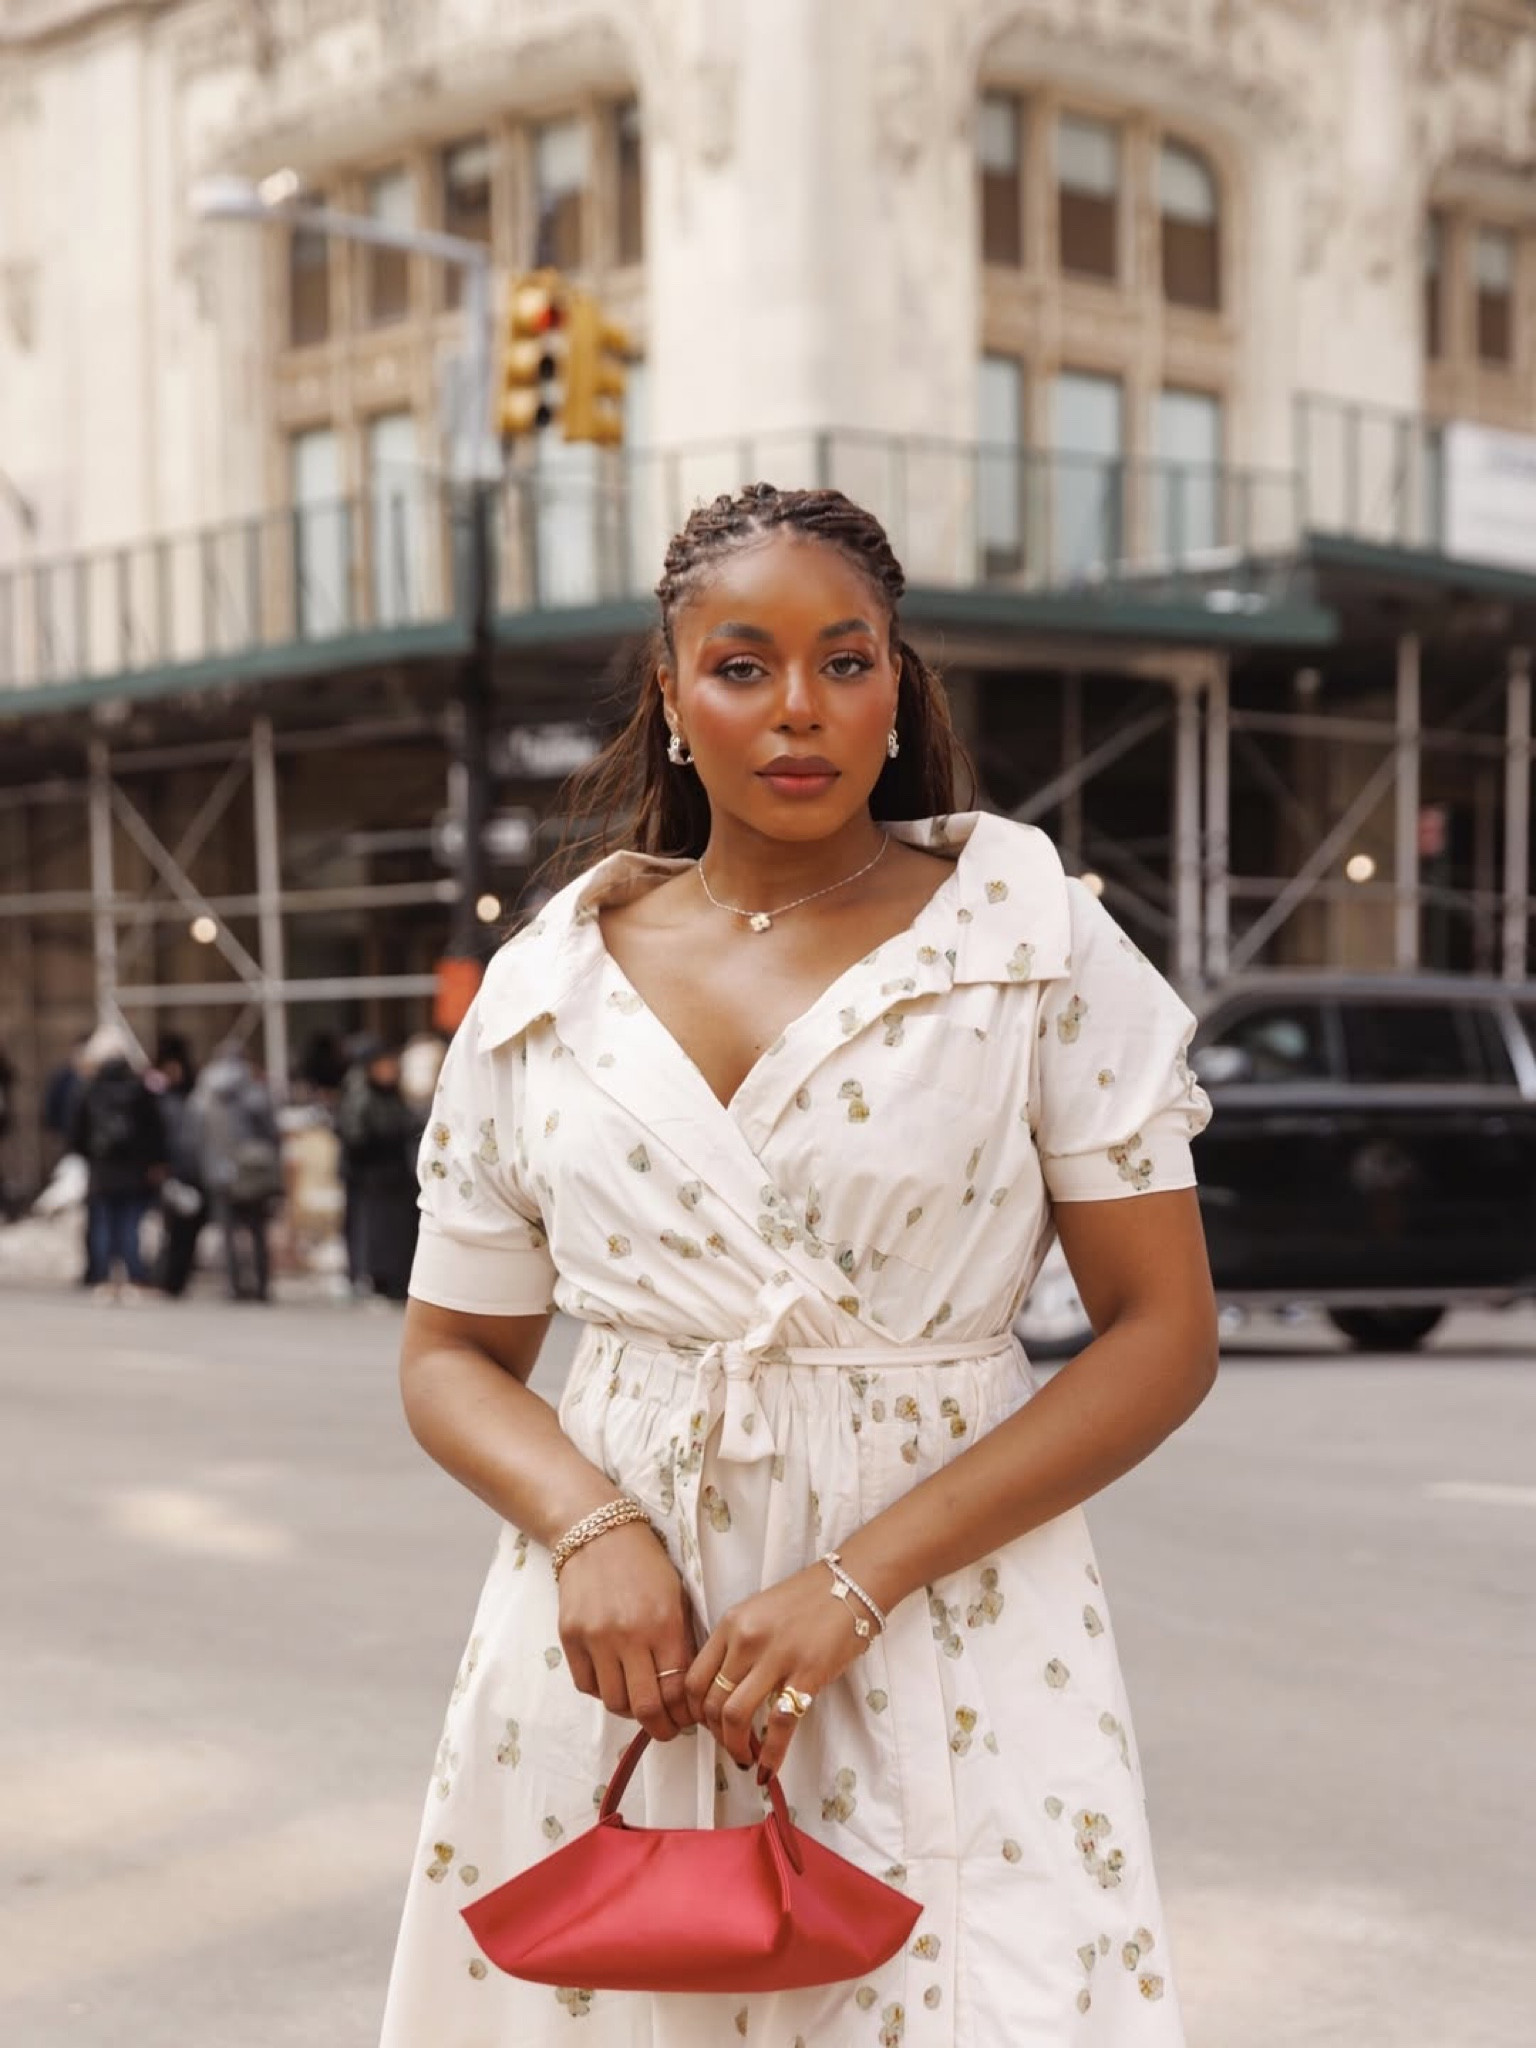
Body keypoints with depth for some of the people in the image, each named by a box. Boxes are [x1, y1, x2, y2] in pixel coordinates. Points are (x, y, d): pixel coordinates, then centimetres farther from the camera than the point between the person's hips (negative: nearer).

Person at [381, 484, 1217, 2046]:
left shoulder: (1039, 940, -1)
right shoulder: (548, 983, 6)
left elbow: (1164, 1333, -5)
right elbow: (450, 1357, 11)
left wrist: (852, 1584, -14)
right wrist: (593, 1531, -11)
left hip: (949, 1613, -2)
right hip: (617, 1627, 2)